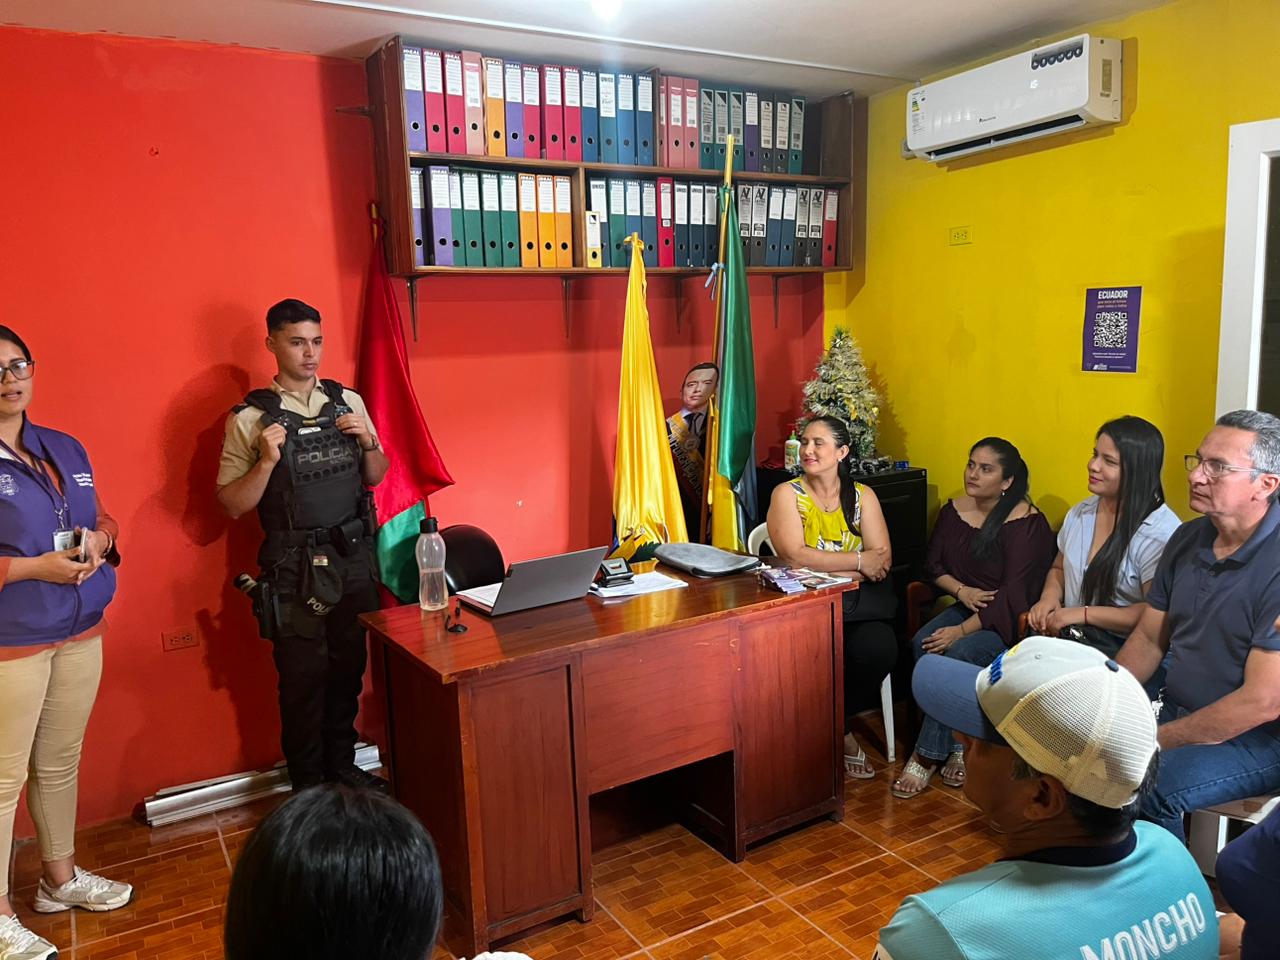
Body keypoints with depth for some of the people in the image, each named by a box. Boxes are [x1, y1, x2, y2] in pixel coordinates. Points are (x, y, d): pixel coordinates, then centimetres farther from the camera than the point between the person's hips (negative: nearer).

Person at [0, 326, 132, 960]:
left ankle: (60, 877, 35)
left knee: (61, 763, 17)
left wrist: (100, 539, -3)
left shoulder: (65, 450, 10)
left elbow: (99, 519, 19)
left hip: (80, 631, 6)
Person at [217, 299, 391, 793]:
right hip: (296, 568, -4)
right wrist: (267, 462, -22)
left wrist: (368, 442, -6)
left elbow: (375, 477, 13)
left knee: (349, 668, 15)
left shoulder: (348, 401, 5)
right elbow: (232, 504, -7)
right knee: (304, 677, 6)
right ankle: (308, 785, 24)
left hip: (354, 557, 4)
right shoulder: (250, 418, -6)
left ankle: (342, 766, 34)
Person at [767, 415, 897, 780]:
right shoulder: (787, 494, 0)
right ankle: (841, 734, -4)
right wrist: (858, 562, -13)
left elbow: (883, 559, -2)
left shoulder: (862, 496, 9)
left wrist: (821, 565, -16)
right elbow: (795, 556, -15)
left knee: (879, 647, -27)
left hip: (857, 604, 3)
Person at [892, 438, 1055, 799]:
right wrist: (961, 590, -10)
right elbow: (933, 565, 11)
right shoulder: (954, 510, 6)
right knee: (921, 644, -24)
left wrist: (963, 630, -25)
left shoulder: (1027, 522, -15)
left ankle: (928, 755, -17)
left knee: (958, 653, -32)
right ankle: (954, 745, -11)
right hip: (964, 607, 6)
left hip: (1010, 621, -6)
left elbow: (1013, 596, -20)